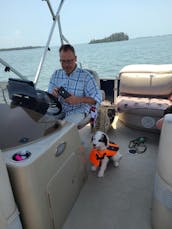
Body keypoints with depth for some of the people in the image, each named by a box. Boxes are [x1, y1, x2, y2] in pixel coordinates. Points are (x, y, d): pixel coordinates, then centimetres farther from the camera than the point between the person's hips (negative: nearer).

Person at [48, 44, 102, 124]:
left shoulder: (86, 76, -4)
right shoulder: (56, 74, 11)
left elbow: (97, 98, -7)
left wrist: (79, 99, -23)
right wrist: (53, 94, -15)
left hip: (78, 111, -3)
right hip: (59, 109, 4)